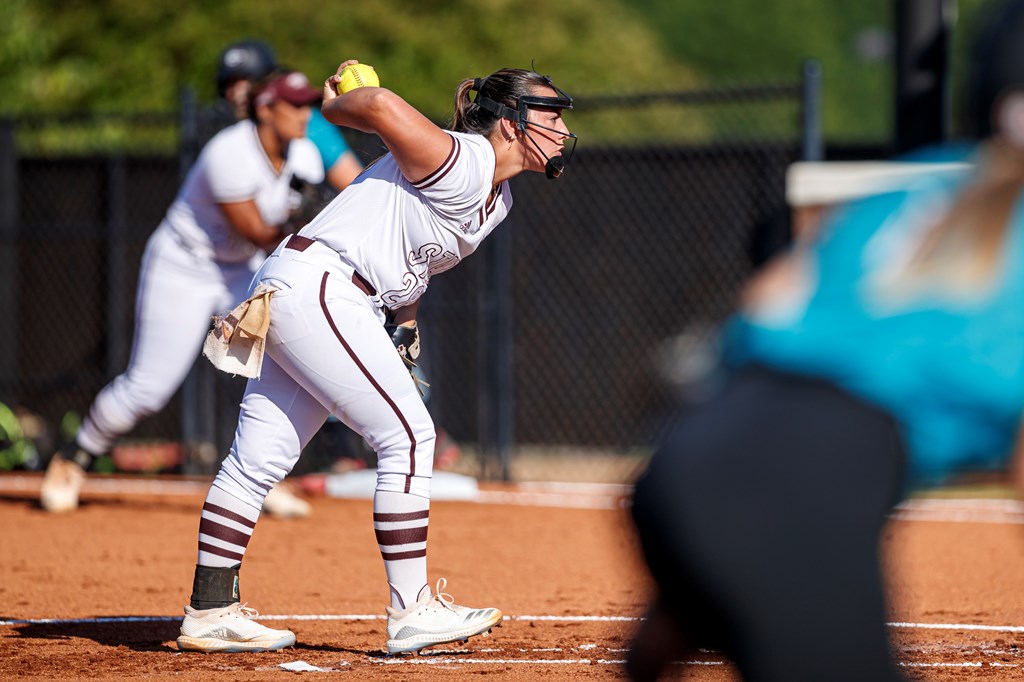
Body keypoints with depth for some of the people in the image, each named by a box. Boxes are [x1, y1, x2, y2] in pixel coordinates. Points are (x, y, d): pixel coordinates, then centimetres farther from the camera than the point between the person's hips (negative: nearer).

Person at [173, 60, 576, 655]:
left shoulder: (499, 199, 13)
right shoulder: (458, 165, -18)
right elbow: (383, 105, -28)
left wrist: (405, 318, 9)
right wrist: (331, 109, -6)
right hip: (315, 287, -10)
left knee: (260, 458, 10)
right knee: (408, 435, -12)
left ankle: (211, 612, 12)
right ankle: (412, 611, -10)